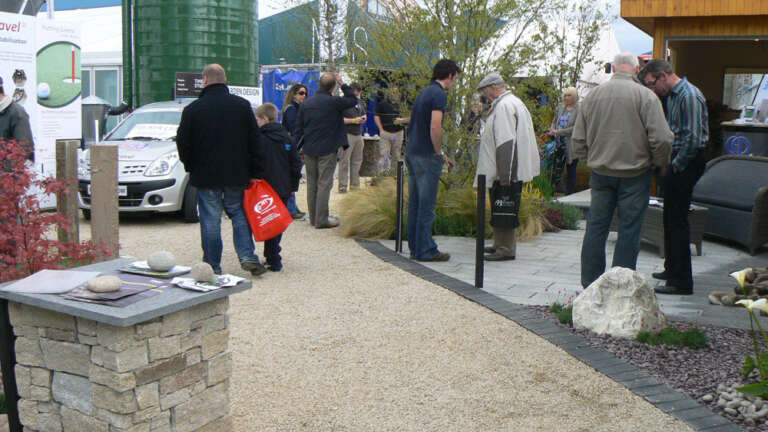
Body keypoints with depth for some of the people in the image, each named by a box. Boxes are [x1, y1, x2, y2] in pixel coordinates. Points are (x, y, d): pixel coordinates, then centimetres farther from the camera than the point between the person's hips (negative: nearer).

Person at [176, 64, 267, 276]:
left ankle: (212, 266, 9)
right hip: (237, 175, 2)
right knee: (239, 214, 14)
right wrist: (254, 172, 9)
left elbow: (183, 143, -1)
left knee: (210, 221, 3)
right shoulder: (242, 105, 2)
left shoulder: (192, 109, -6)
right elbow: (254, 141, 4)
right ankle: (247, 256, 3)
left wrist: (190, 167, 15)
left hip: (206, 175, -2)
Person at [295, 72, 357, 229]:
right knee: (324, 184, -3)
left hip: (309, 150, 5)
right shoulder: (334, 102, -10)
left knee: (311, 183, 12)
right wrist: (343, 84, 12)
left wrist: (300, 148, 15)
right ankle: (321, 220, -3)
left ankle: (313, 218, 18)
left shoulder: (306, 104, 5)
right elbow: (353, 100, 6)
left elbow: (299, 129, 8)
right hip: (327, 151, -5)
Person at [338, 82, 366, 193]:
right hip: (347, 135, -8)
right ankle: (342, 186, -3)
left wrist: (364, 118, 6)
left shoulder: (360, 103, 18)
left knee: (357, 161, 10)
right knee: (344, 161, -6)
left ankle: (355, 184, 18)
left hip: (358, 134, 8)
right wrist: (354, 120, -17)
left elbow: (364, 114, 31)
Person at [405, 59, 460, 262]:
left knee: (415, 203, 12)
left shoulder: (424, 92, 16)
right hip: (427, 156, -9)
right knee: (427, 205, -4)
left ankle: (415, 247, 18)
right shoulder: (439, 94, -11)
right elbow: (435, 127, -23)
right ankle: (425, 250, 1)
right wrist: (439, 153, -10)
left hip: (412, 153, 9)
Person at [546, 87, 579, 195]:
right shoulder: (560, 108, 11)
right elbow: (554, 121, 21)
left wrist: (558, 132, -17)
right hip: (559, 145, 5)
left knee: (571, 171, 5)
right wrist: (552, 131, -1)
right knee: (556, 170, 8)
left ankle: (568, 196, 12)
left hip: (571, 147, -5)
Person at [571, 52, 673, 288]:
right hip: (634, 173, -4)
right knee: (628, 231, 3)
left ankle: (590, 284, 15)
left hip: (600, 173, 4)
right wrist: (659, 162, 4)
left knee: (596, 227, 10)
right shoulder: (645, 96, -9)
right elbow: (661, 138, -14)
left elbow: (577, 139, 8)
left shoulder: (593, 95, 3)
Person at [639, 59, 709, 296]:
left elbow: (693, 139, -22)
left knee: (678, 220, -7)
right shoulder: (672, 95, 14)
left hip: (686, 164, -10)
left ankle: (681, 281, -2)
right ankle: (672, 269, 30)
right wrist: (669, 164, 13)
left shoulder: (689, 96, -17)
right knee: (671, 217, 17)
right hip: (677, 163, 10)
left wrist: (675, 166, -15)